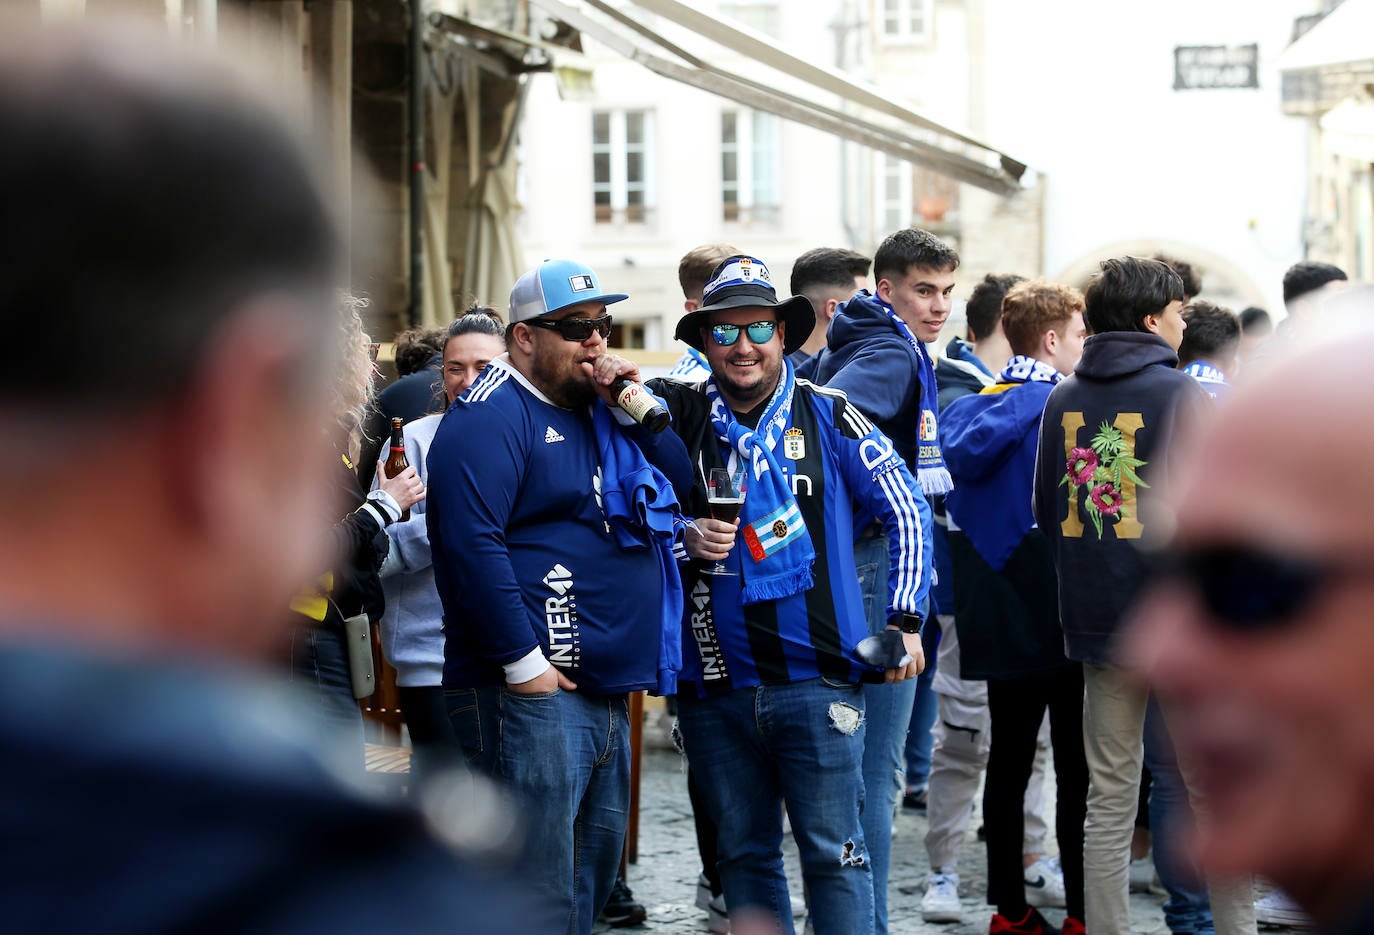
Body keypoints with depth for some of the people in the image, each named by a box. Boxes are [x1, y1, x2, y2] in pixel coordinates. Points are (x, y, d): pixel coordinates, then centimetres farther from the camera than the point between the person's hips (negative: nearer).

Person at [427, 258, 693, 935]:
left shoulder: (594, 410, 19)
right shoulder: (492, 415, -10)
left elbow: (680, 477, 18)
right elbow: (470, 541, -21)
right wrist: (523, 662, -21)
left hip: (607, 695, 10)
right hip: (532, 695, -10)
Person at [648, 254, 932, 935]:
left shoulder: (829, 417, 0)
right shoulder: (678, 418, 5)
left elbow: (907, 513, 6)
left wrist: (905, 621, 2)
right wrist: (685, 540, -9)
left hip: (816, 680, -3)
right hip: (716, 684, 3)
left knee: (834, 851, -2)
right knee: (744, 853, 12)